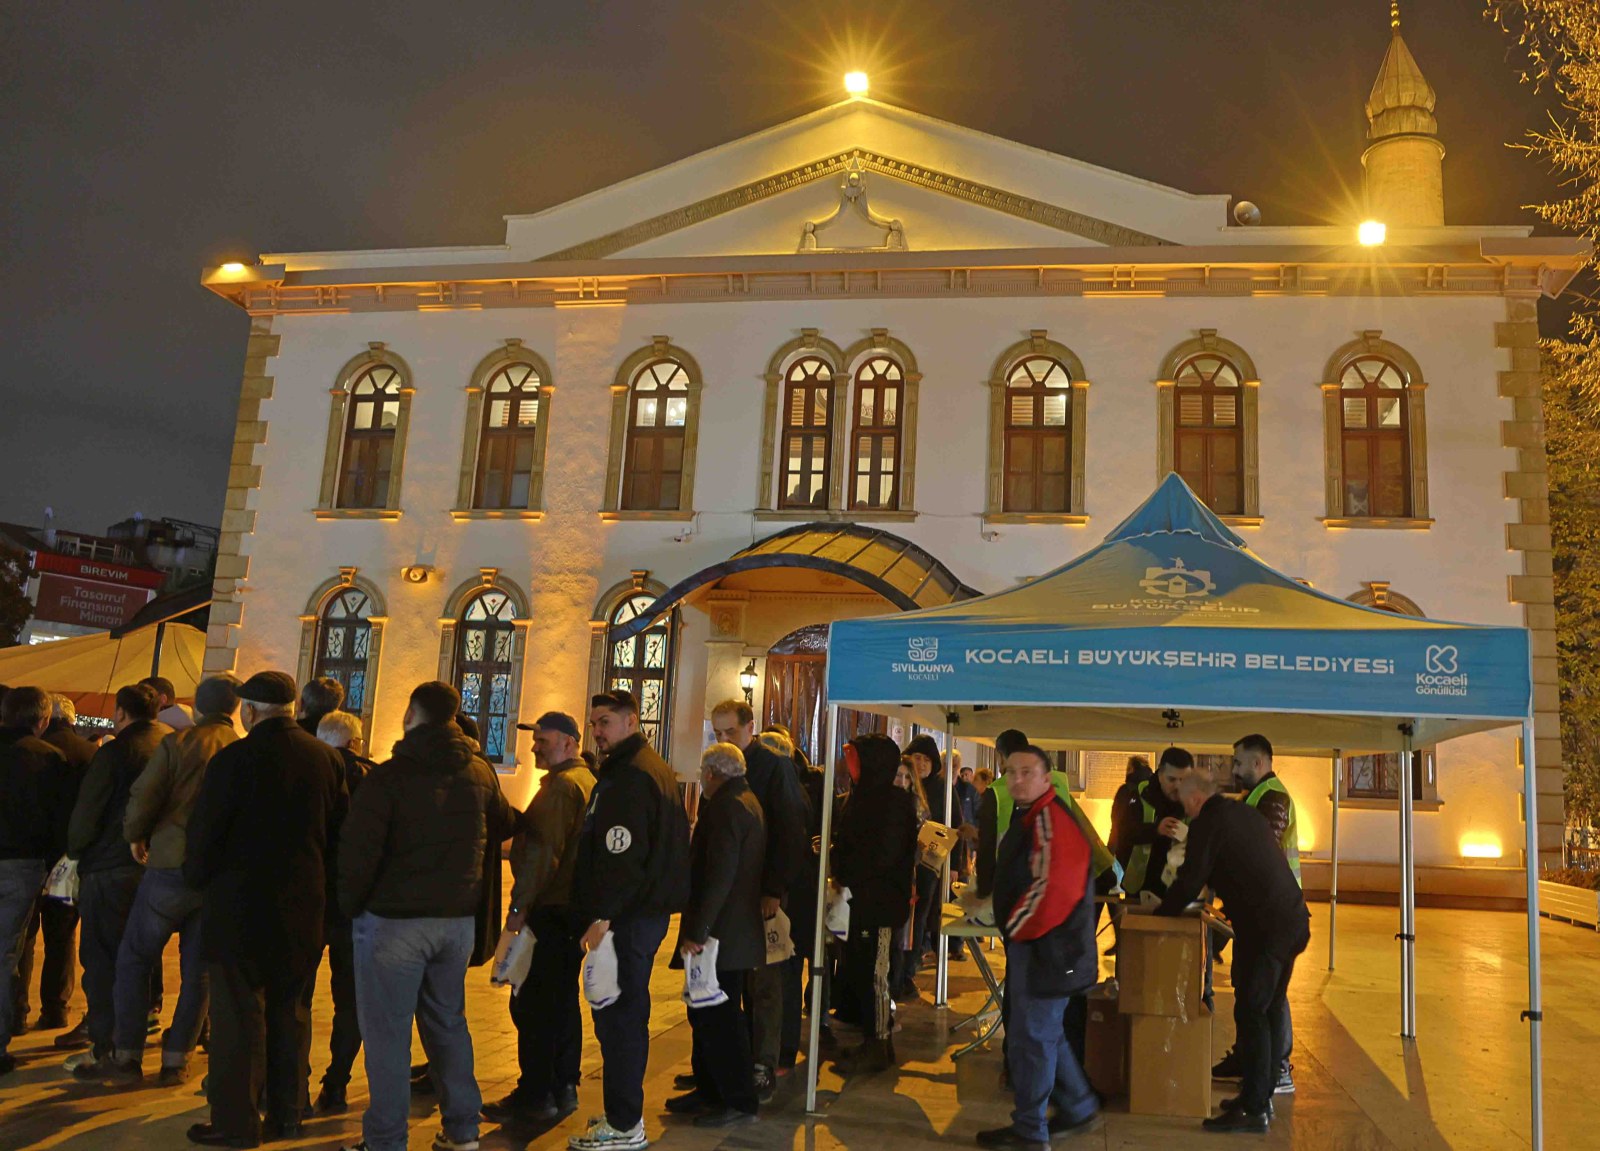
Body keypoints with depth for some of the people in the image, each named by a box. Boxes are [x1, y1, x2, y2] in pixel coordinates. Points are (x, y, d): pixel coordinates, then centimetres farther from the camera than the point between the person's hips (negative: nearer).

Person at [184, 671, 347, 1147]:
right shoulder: (328, 758, 0)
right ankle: (286, 1112, 24)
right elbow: (340, 827, 6)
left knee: (239, 1013, 4)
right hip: (303, 908, 5)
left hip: (240, 904, -5)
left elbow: (204, 832, -10)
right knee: (290, 1010, 15)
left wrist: (198, 878, 8)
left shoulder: (234, 759, -15)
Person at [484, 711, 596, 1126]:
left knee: (532, 1002, -3)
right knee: (563, 998, 14)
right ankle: (564, 1088, 21)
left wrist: (521, 905, -18)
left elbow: (542, 851, -22)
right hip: (573, 906, 10)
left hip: (548, 909, -10)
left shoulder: (561, 785, -16)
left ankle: (535, 1096, 2)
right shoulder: (588, 781, 14)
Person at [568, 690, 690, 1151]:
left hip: (627, 917, -11)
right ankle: (625, 1113, 27)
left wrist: (603, 916, -22)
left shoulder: (629, 776, -16)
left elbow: (622, 855, -24)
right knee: (624, 1013, 17)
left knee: (618, 1015, -4)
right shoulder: (652, 768, 18)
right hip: (646, 909, 11)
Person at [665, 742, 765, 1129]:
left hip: (722, 934, -10)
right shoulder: (748, 802, 14)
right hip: (738, 932, 10)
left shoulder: (725, 807, -17)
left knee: (716, 1017, -3)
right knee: (709, 1014, 17)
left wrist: (697, 931, -24)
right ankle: (710, 1090, 27)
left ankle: (740, 1101, 5)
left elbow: (719, 876, -25)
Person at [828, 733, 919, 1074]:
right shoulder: (860, 797, 13)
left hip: (879, 902, -9)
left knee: (871, 972, -3)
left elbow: (882, 855, -19)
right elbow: (846, 842, 18)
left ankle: (878, 1045, 8)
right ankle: (874, 1035, 26)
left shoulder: (894, 802, -14)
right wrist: (840, 876, 3)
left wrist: (845, 877, -12)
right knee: (855, 968, 14)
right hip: (857, 898, 9)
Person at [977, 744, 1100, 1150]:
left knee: (1031, 1036, 0)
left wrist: (1015, 928, -16)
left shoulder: (1051, 820, -21)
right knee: (1044, 1033, 21)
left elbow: (1054, 888, -28)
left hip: (1046, 948, -11)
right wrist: (1012, 925, 15)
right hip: (1030, 944, 11)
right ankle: (1078, 1109, 34)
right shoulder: (1029, 817, 13)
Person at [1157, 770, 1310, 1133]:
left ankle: (1254, 1109, 0)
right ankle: (1263, 1095, 26)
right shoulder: (1245, 814, 17)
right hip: (1293, 920, 9)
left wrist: (1159, 914, 4)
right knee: (1272, 1009, 16)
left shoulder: (1208, 823, -9)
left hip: (1263, 927, -9)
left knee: (1251, 1013, -4)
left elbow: (1190, 882, -10)